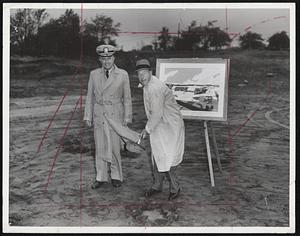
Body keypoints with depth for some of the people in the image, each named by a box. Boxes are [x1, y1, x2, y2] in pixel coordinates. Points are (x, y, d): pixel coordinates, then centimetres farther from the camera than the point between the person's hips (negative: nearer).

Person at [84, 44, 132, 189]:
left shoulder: (122, 75, -2)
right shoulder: (94, 74, 5)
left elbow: (127, 98, 0)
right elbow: (90, 97, 8)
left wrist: (127, 118, -2)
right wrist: (88, 116, 4)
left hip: (115, 115, -2)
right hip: (99, 115, 2)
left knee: (114, 147, -2)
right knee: (100, 147, 6)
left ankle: (116, 176, 16)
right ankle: (101, 177, 18)